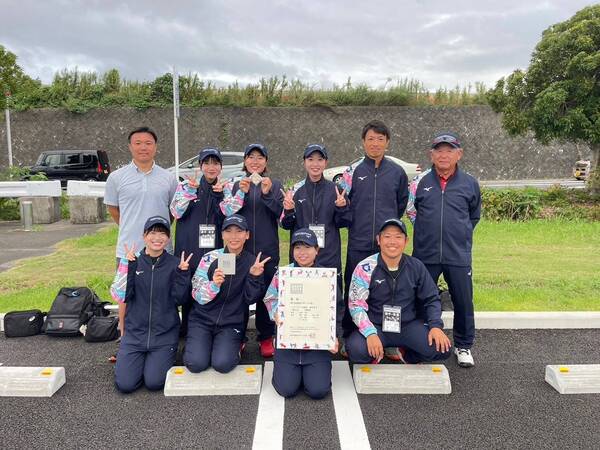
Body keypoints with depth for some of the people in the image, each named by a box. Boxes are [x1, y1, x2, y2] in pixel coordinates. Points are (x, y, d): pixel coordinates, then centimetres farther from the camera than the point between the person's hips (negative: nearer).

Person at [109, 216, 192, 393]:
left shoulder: (175, 264, -2)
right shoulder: (133, 262, 1)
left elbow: (180, 300, -7)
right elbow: (120, 296, -8)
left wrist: (182, 273, -20)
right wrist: (127, 265, -18)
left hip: (164, 334, -1)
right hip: (135, 332, 1)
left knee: (154, 383, -12)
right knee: (124, 384, -8)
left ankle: (163, 358, 20)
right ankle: (140, 359, 22)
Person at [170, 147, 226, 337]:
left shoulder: (226, 188, 10)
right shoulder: (186, 184, 5)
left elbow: (227, 218, 1)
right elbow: (176, 212, -5)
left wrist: (219, 195, -12)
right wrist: (190, 190, -15)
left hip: (215, 249, 1)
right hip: (190, 248, -1)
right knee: (189, 292, 4)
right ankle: (187, 332, 20)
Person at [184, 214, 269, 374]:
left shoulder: (252, 262, -3)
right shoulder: (210, 258, -7)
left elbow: (250, 299, -5)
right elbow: (198, 296, -8)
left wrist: (254, 276, -22)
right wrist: (214, 284, -28)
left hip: (231, 324, 0)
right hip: (202, 320, 0)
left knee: (223, 364, -21)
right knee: (196, 364, -18)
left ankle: (235, 347, 11)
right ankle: (194, 347, 15)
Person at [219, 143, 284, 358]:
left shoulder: (275, 185, 8)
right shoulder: (234, 185, 9)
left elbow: (281, 214, -3)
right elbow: (226, 212, -2)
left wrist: (267, 194, -18)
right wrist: (242, 192, -16)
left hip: (267, 249, 0)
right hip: (240, 246, 1)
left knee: (266, 292, 4)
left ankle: (266, 337, 18)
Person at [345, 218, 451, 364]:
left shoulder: (416, 267, -1)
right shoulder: (365, 268, -10)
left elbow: (431, 299, 7)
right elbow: (356, 305, -10)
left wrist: (436, 326, -9)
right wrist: (371, 334, -23)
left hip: (409, 325, 3)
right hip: (375, 326, -2)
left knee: (441, 348, -19)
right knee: (356, 350, -31)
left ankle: (407, 354, 15)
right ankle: (374, 356, 8)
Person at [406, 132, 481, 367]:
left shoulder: (469, 184, 4)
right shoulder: (421, 181, 1)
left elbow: (474, 216, 18)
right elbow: (409, 209, 14)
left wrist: (460, 235, 13)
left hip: (458, 255, 0)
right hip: (425, 255, 0)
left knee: (463, 302, 8)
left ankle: (463, 346, 28)